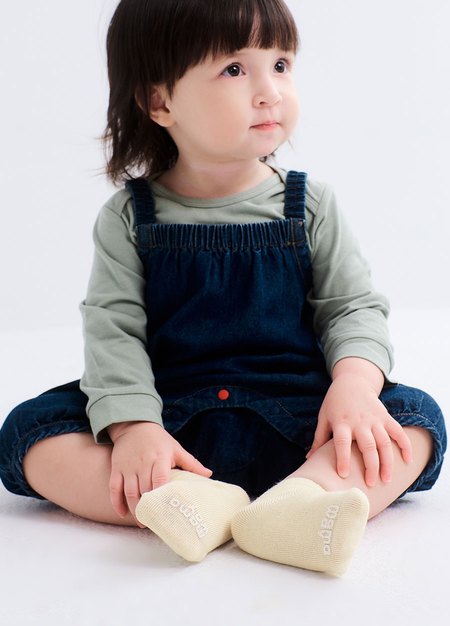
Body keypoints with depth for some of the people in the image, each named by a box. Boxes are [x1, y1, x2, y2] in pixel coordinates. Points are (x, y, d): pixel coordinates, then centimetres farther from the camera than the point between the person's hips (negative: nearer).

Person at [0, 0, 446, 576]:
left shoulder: (309, 207, 5)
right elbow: (113, 329, -4)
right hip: (170, 425, 0)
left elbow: (353, 307, 3)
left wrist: (354, 383, -18)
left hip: (294, 428, 1)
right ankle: (196, 506, -38)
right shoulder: (129, 218, 2)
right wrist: (133, 425, -21)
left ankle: (290, 507, -43)